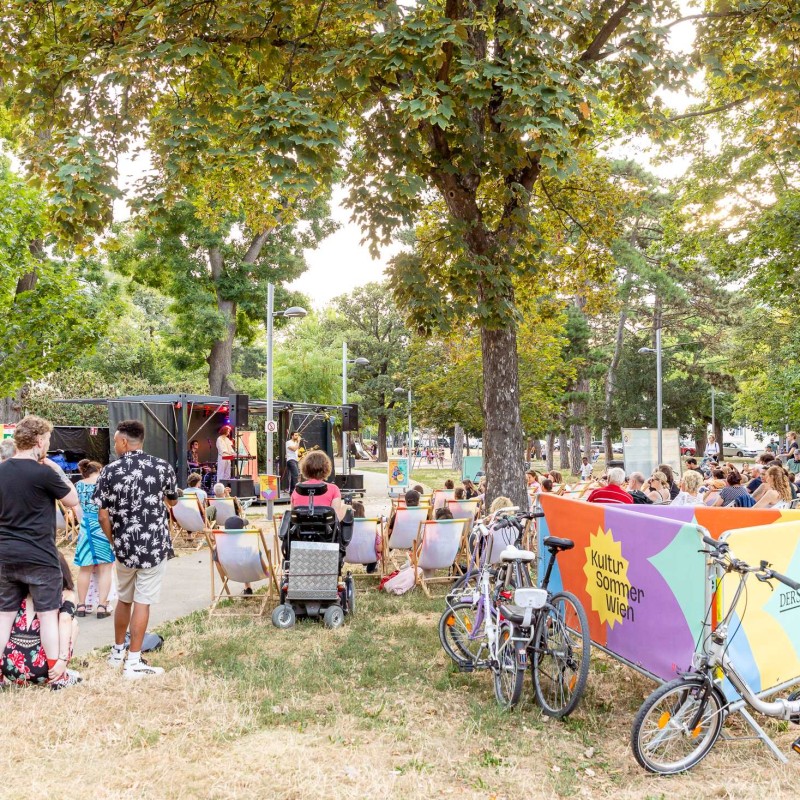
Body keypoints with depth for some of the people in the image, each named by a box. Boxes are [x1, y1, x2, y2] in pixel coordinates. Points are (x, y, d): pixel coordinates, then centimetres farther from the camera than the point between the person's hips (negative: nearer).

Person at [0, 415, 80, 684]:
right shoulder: (43, 473, -15)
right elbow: (72, 500, -3)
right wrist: (57, 471, 4)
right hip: (39, 557, -5)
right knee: (48, 614, 4)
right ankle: (56, 673, 8)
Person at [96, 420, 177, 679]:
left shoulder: (110, 471, -4)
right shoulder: (163, 467, -4)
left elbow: (103, 515, -2)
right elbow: (172, 501, 12)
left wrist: (114, 541, 13)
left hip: (124, 546, 2)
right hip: (154, 545, -2)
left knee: (124, 599, 19)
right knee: (142, 602, 2)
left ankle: (117, 652, 34)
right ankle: (133, 662, 4)